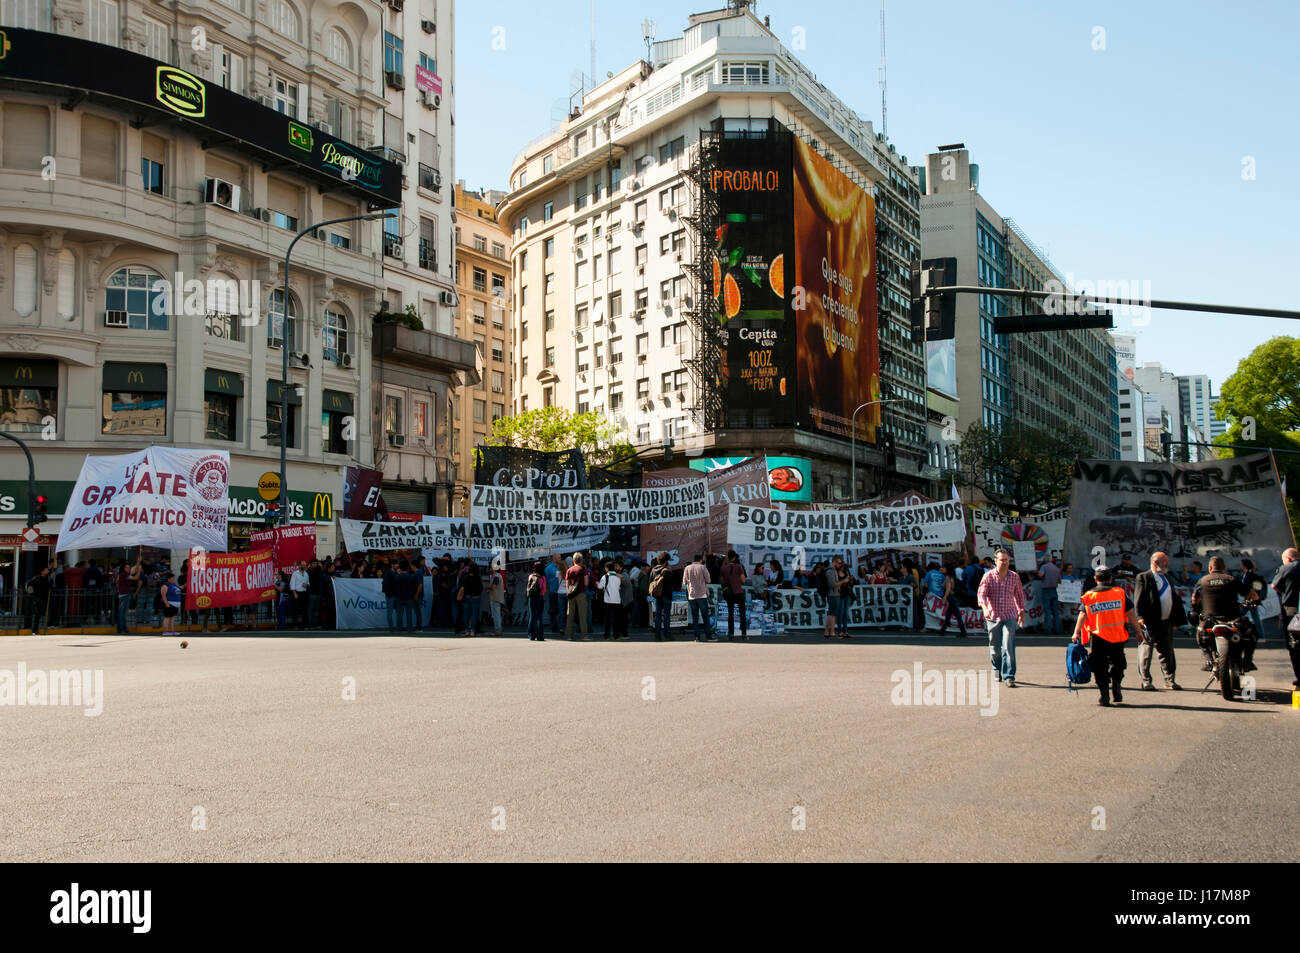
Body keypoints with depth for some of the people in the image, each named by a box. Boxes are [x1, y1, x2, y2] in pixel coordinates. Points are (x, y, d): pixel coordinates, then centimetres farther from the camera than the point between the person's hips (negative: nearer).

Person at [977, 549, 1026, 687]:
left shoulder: (1015, 577, 5)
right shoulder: (988, 576, -2)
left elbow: (1019, 595, 17)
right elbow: (981, 594, -11)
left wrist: (1022, 613, 19)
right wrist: (985, 608, -28)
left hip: (1010, 616, 0)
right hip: (993, 617, 0)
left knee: (1008, 647, -13)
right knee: (994, 647, 10)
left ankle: (1009, 677, -11)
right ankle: (997, 671, 35)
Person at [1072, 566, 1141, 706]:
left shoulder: (1089, 596, 3)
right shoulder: (1120, 593, 3)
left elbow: (1083, 615, -6)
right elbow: (1131, 613, 1)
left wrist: (1076, 633, -8)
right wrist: (1137, 631, 8)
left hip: (1098, 638, -1)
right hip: (1118, 637, 1)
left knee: (1100, 668, 8)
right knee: (1117, 664, 21)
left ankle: (1104, 697, 4)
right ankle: (1116, 688, 9)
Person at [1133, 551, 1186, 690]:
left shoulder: (1168, 578, 19)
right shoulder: (1143, 577, -3)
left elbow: (1175, 600, 22)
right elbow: (1139, 600, -10)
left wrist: (1176, 620, 15)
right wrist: (1141, 618, -20)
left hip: (1167, 622, 7)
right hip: (1150, 622, -7)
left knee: (1167, 651, 10)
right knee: (1146, 651, -4)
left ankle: (1169, 680, 16)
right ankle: (1144, 681, 0)